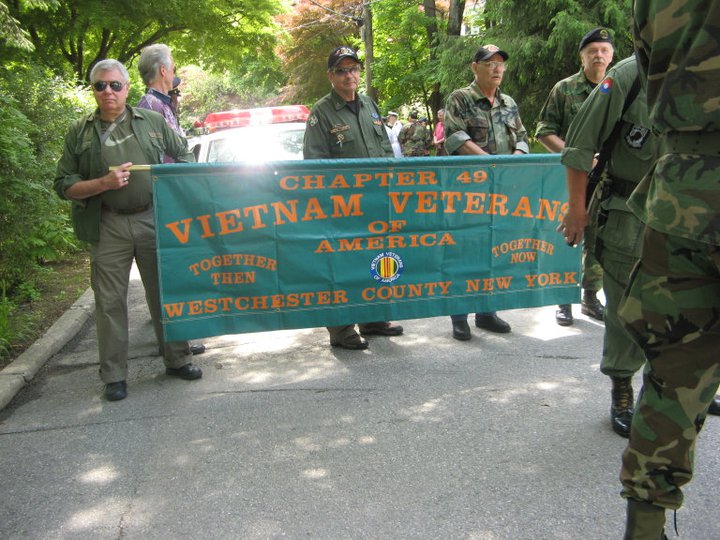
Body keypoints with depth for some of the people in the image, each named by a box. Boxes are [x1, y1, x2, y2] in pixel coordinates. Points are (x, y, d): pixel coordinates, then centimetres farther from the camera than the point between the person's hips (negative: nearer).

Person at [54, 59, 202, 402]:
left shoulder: (153, 121, 9)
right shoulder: (80, 133, 7)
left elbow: (184, 156, 16)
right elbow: (63, 185, 4)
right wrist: (103, 183, -12)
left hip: (154, 219, 1)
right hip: (108, 228, 0)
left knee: (165, 292, 9)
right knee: (110, 301, 3)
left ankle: (177, 359, 23)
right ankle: (114, 375, 14)